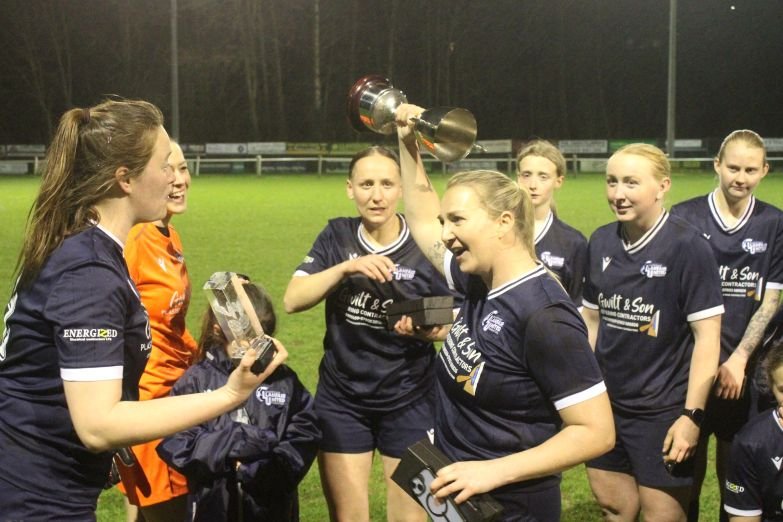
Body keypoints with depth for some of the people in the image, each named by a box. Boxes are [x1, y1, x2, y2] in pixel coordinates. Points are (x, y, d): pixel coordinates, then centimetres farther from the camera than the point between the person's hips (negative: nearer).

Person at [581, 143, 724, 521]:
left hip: (663, 411, -5)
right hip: (606, 404, 5)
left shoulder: (688, 247, -13)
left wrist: (692, 415, -16)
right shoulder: (600, 242, 3)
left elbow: (707, 336, -13)